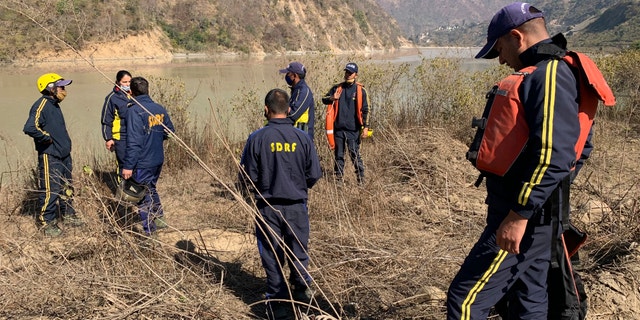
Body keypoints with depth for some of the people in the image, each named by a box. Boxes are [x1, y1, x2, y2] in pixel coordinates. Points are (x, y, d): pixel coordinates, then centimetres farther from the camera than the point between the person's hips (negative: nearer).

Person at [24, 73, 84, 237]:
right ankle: (46, 222, 13)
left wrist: (65, 144, 14)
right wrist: (47, 138, -19)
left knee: (67, 187, 19)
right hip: (50, 157, -9)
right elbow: (30, 128, -32)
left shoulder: (54, 105, 12)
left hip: (64, 155, 9)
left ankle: (68, 215, 33)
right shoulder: (42, 105, -18)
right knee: (50, 191, -1)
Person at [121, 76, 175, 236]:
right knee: (151, 189, 27)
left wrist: (128, 165, -18)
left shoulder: (134, 111, -19)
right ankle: (160, 218, 36)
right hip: (158, 160, 7)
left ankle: (149, 231, 14)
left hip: (142, 163, -7)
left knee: (144, 195, 6)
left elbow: (133, 142, -22)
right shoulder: (159, 109, 2)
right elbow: (169, 131, 11)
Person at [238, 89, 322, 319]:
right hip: (297, 206, 1)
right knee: (298, 254, 18)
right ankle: (302, 293, 24)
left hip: (267, 207, -1)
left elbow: (246, 179, -7)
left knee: (272, 257, 11)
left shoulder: (257, 138, -11)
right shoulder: (302, 138, -7)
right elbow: (314, 175, -2)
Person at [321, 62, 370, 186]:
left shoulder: (360, 90, 1)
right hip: (338, 128, 3)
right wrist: (332, 98, -9)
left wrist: (365, 127, -8)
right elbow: (324, 99, 14)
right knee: (338, 155, 8)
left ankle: (361, 179, 7)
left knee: (354, 154, -3)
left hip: (353, 129, -3)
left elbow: (365, 110, 0)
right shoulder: (337, 88, 9)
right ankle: (338, 178, 17)